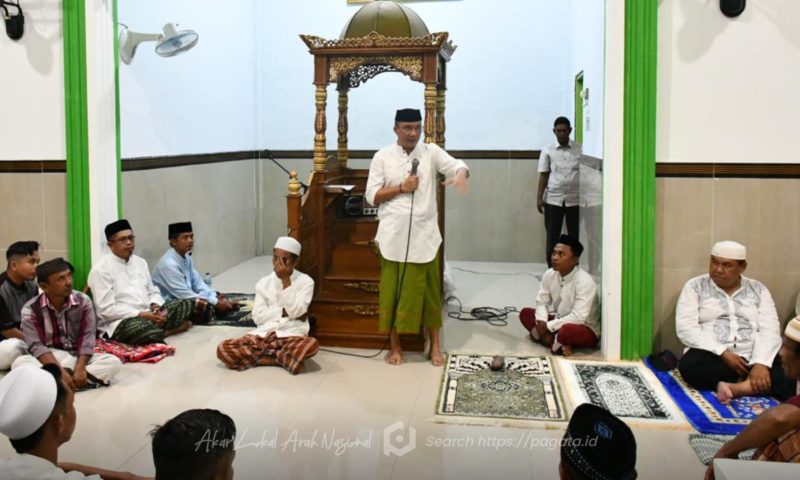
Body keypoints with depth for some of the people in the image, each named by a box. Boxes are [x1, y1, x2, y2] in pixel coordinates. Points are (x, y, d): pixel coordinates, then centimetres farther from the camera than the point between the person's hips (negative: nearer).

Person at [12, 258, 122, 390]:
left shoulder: (83, 301, -4)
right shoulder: (31, 309, -8)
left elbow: (87, 337, -9)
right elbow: (37, 347, -16)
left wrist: (80, 368, -25)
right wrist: (61, 372, -30)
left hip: (77, 358, 2)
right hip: (48, 360, -2)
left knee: (113, 362, -25)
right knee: (20, 363, -32)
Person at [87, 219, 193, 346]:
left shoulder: (140, 262, 15)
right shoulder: (101, 269, -7)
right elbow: (106, 310, -14)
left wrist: (155, 306, -6)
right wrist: (141, 314, -21)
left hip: (148, 315, 7)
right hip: (120, 323, -7)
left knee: (185, 305, -11)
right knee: (144, 326, -40)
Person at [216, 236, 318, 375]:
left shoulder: (305, 281, 2)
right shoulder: (264, 283, 10)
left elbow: (295, 311, -11)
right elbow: (258, 316, 2)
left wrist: (286, 280, -10)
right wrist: (285, 311, -9)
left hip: (291, 336, -3)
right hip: (263, 335, 3)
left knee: (312, 345, -38)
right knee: (223, 349, -21)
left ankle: (263, 355, -16)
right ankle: (283, 358, -18)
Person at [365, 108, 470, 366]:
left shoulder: (431, 152, 2)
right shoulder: (382, 157, 1)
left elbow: (457, 165, -14)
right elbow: (372, 196, -1)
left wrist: (461, 175, -37)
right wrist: (401, 187, -12)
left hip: (424, 234, 1)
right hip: (393, 235, 0)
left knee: (429, 290, 8)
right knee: (393, 291, 6)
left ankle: (435, 345, 21)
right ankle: (395, 346, 21)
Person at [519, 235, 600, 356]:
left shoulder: (584, 282, -27)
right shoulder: (549, 274, -7)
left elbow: (578, 317, -31)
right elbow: (542, 302, 0)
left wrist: (548, 326, -27)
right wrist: (542, 322, -20)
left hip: (585, 329, -8)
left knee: (567, 330, -40)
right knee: (525, 313, -2)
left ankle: (556, 342, -6)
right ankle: (559, 344, -17)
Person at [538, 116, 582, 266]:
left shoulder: (580, 149, 2)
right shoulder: (548, 151, 2)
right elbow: (543, 175, 4)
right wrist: (539, 197, -2)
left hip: (575, 200, 0)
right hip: (553, 200, 0)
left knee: (574, 235, 5)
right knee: (552, 236, 4)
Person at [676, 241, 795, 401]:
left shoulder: (758, 290, 12)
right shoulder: (695, 286, 6)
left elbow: (770, 330, 0)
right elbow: (685, 328, -6)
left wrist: (761, 363, -19)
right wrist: (723, 353, -16)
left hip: (752, 359, 1)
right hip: (714, 357, -1)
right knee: (690, 365, -36)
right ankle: (756, 384, -23)